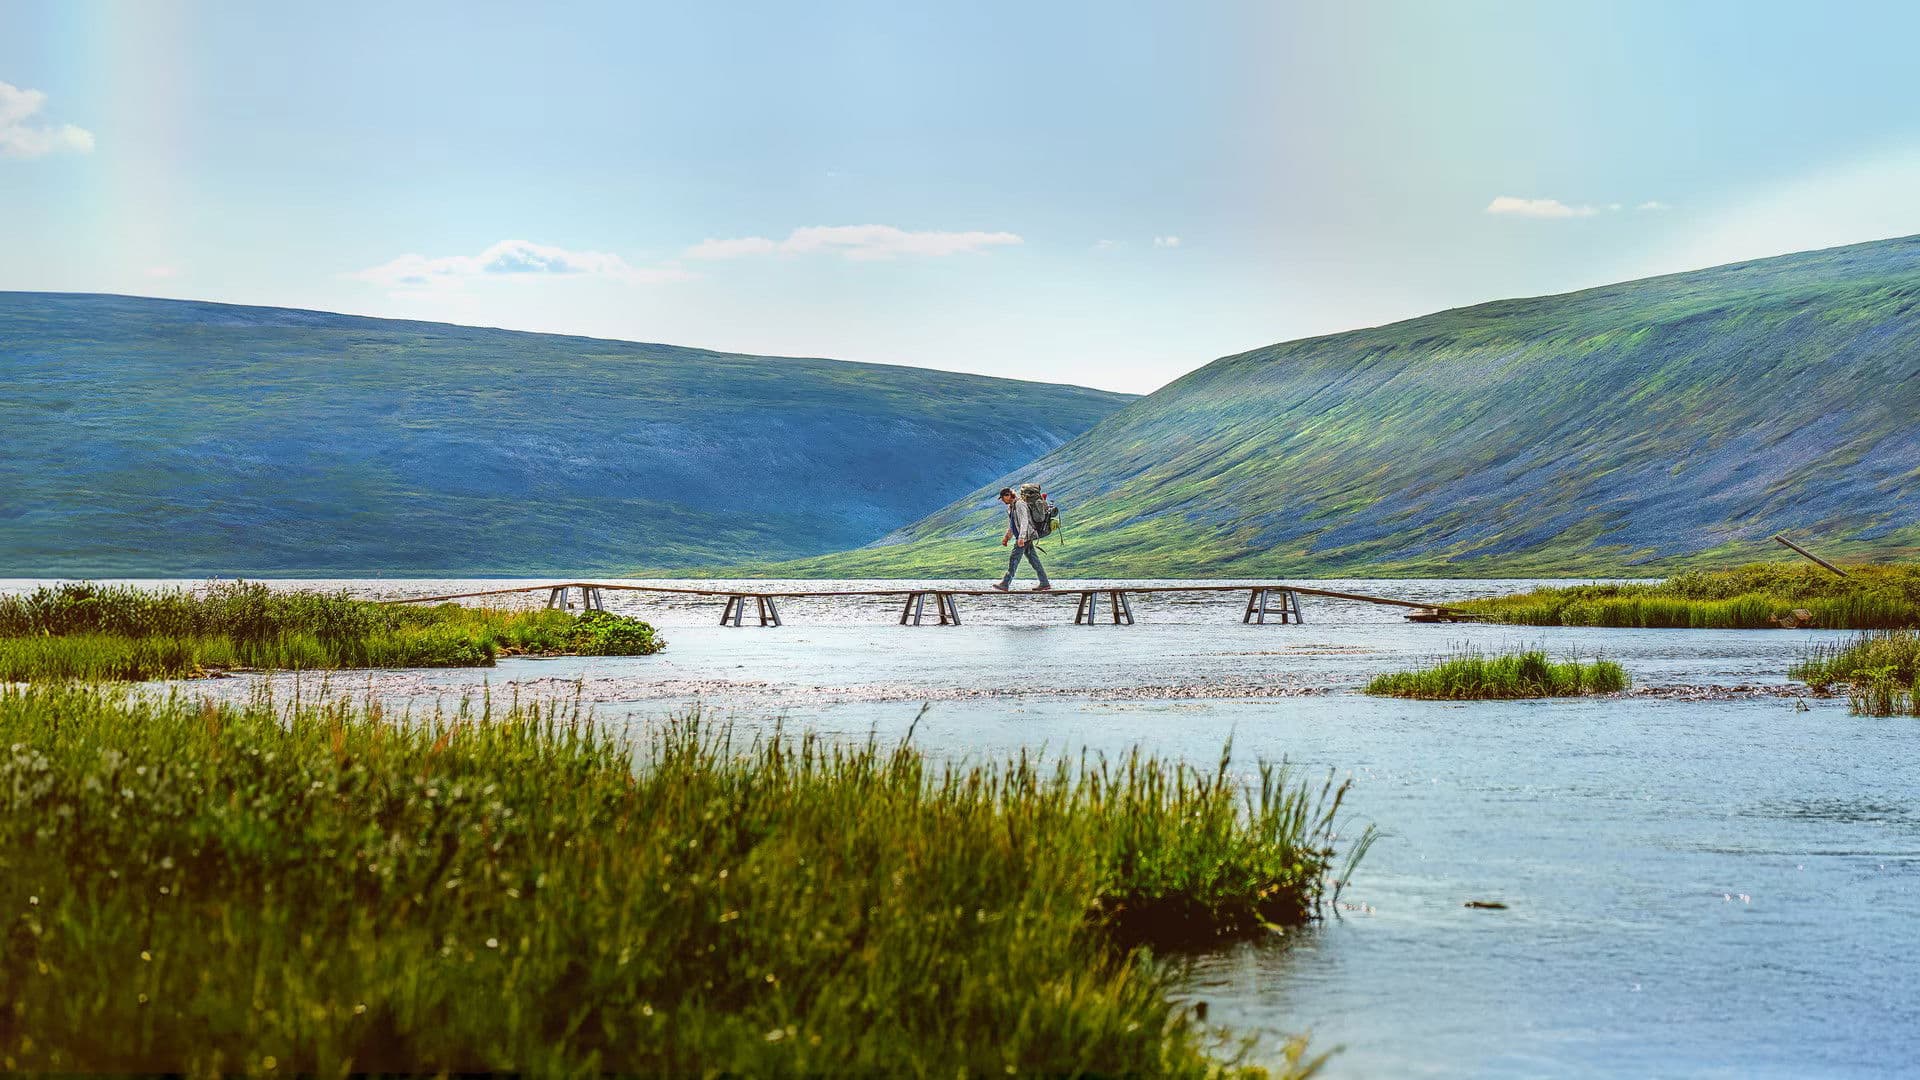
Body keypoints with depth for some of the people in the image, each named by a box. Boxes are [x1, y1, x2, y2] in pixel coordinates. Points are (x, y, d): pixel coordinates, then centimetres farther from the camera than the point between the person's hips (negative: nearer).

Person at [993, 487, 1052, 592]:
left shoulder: (1020, 504, -15)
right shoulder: (1011, 507, 16)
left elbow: (1024, 521, -24)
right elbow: (1011, 524, 29)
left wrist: (1021, 537, -33)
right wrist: (1007, 537, 31)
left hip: (1025, 537, -10)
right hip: (1020, 537, 10)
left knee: (1013, 559, -9)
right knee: (1033, 560, 8)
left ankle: (1005, 584, -8)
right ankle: (1045, 584, 8)